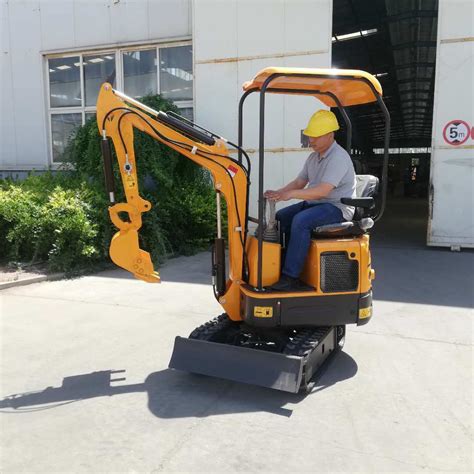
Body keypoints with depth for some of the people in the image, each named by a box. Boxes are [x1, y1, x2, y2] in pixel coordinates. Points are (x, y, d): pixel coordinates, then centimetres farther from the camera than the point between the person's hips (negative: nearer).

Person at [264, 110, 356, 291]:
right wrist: (278, 193, -8)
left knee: (301, 221, -31)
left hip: (337, 207, -10)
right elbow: (299, 182, 11)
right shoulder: (314, 156, 12)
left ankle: (290, 277, -26)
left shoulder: (338, 157, -18)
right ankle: (281, 265, 2)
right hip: (315, 203, 10)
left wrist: (290, 194, -34)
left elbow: (323, 190, -30)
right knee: (281, 217, -1)